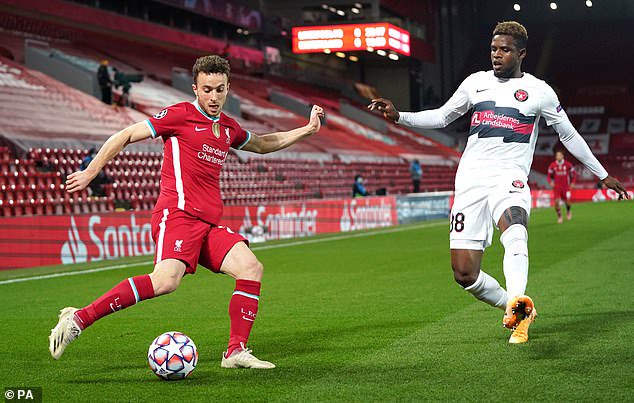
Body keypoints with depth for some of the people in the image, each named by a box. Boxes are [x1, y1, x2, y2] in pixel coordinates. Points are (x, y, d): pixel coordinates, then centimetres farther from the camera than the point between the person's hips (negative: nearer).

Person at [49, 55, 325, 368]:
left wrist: (307, 130, 35)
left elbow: (261, 144, 40)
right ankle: (79, 319, -25)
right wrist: (90, 172, 0)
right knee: (166, 280, -30)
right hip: (177, 215, -8)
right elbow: (125, 136, 2)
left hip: (208, 225, 8)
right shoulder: (180, 115, -2)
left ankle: (236, 352, -4)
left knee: (252, 268, -8)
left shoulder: (229, 128, 20)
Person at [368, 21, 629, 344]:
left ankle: (517, 303, -61)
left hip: (509, 179, -3)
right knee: (464, 274, -5)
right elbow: (441, 117, 26)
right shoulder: (476, 82, 16)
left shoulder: (539, 90, 9)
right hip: (470, 180, 3)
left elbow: (569, 135, 18)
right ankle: (517, 310, 17)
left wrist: (603, 175, 22)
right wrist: (397, 116, 12)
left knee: (515, 231, -39)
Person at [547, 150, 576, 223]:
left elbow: (573, 173, 9)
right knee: (557, 202, -11)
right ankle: (559, 216, 9)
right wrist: (550, 182, -11)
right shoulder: (552, 165, -2)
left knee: (567, 201, -5)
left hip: (566, 186, 0)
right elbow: (549, 175, 8)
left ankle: (568, 211, 31)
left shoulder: (568, 164, -4)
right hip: (556, 187, 0)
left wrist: (572, 183, 0)